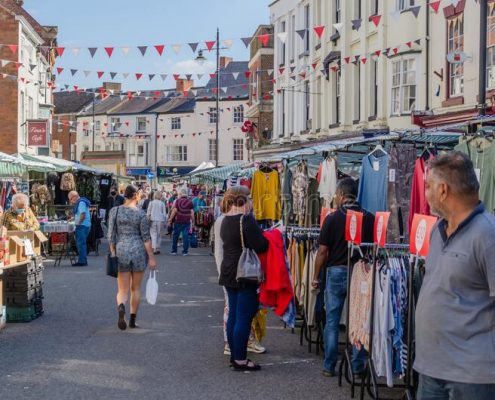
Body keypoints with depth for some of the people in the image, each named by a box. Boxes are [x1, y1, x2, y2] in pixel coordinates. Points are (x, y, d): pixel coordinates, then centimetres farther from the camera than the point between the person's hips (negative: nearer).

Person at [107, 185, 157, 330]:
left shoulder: (115, 211, 0)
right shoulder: (141, 213, -7)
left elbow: (111, 235, 1)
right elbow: (146, 237, -7)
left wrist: (112, 253, 10)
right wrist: (151, 258, -3)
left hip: (121, 251, 1)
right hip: (139, 251, -1)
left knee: (123, 290, 5)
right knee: (136, 288, 14)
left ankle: (121, 307, -28)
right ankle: (132, 321, 18)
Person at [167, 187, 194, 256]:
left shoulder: (178, 201, -4)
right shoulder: (190, 201, 4)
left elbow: (174, 210, -7)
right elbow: (192, 212, 2)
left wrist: (170, 219, -2)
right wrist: (192, 220, 10)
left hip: (178, 221, -1)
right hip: (187, 221, 1)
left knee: (175, 235, 11)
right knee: (185, 236, 1)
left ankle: (174, 250, 15)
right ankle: (185, 251, -2)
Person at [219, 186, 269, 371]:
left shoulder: (226, 220, 11)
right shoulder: (246, 219, -17)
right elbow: (260, 245, -21)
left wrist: (262, 234, 12)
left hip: (228, 273, 9)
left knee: (233, 315, 14)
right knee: (244, 318, -4)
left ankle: (235, 356, 21)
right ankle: (240, 360, -1)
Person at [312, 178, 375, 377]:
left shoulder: (332, 218, -7)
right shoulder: (369, 218, -2)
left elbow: (323, 251, -5)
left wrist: (316, 277, 5)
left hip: (336, 272, -1)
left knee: (332, 321, 7)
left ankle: (329, 366, 11)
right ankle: (358, 366, 12)